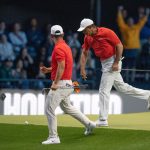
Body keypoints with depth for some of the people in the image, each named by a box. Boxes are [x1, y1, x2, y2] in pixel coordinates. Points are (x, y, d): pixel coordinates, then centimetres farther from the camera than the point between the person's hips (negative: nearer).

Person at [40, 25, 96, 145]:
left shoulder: (58, 48, -15)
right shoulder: (66, 46, 14)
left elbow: (61, 67, -23)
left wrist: (55, 83, -24)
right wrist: (48, 70, 19)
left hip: (61, 84, -10)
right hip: (67, 83, 10)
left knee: (49, 109, -9)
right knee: (67, 107, 26)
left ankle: (53, 137, -9)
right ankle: (88, 124, 30)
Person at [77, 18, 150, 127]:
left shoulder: (107, 32, -19)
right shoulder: (88, 38, 3)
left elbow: (119, 46, -15)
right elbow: (84, 53, 8)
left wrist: (116, 63, -18)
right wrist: (82, 69, -1)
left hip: (113, 63, -8)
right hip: (104, 64, 8)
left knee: (104, 91, -8)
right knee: (121, 87, 17)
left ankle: (103, 120, -5)